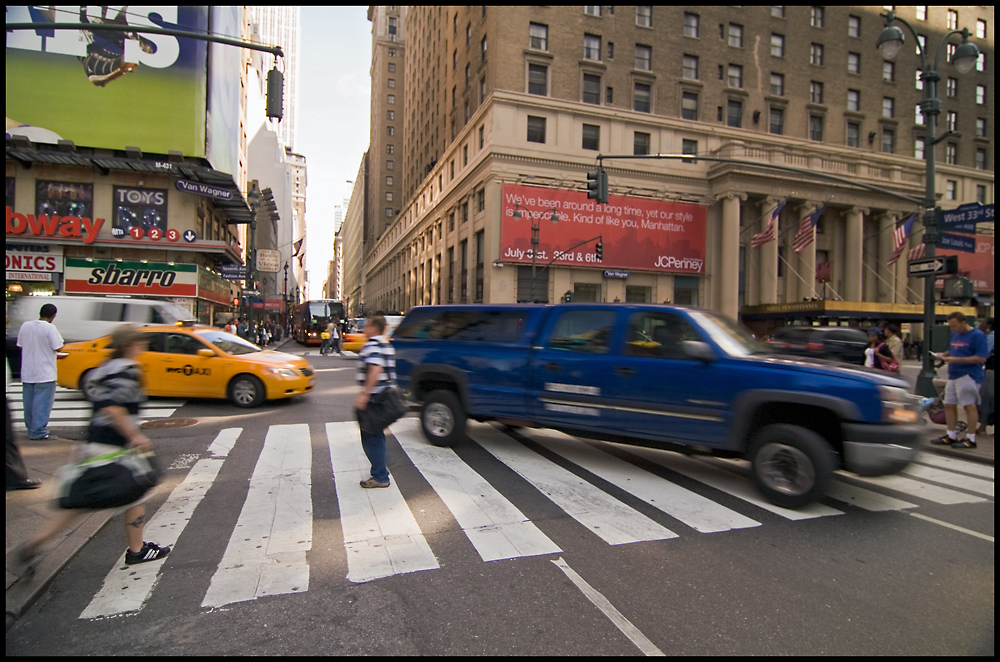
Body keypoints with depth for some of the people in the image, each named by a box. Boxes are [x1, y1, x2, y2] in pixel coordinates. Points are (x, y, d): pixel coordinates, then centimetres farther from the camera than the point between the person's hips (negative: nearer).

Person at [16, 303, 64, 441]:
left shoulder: (25, 326, 3)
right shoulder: (50, 328, -15)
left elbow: (20, 345, 11)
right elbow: (57, 348, -15)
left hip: (27, 373, 6)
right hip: (44, 374, -6)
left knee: (29, 402, 15)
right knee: (43, 402, -1)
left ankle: (31, 429, 24)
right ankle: (38, 432, -1)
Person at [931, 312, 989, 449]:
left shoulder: (977, 335, -10)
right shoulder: (955, 335, 15)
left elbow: (982, 358, -16)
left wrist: (957, 359, -21)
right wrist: (944, 355, 5)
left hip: (968, 375, -8)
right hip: (953, 375, 9)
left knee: (970, 406, -4)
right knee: (949, 405, 10)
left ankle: (971, 439, 2)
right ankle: (951, 436, 19)